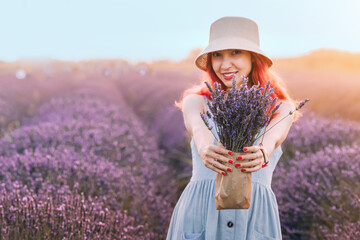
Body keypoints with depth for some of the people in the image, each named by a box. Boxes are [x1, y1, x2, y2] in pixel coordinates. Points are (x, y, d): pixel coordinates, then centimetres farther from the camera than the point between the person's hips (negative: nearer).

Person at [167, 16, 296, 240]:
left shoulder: (280, 108, 7)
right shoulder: (196, 101, 7)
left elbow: (276, 134, -16)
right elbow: (197, 127, -16)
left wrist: (263, 152, -39)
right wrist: (204, 147, -39)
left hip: (255, 215, 0)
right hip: (199, 211, 0)